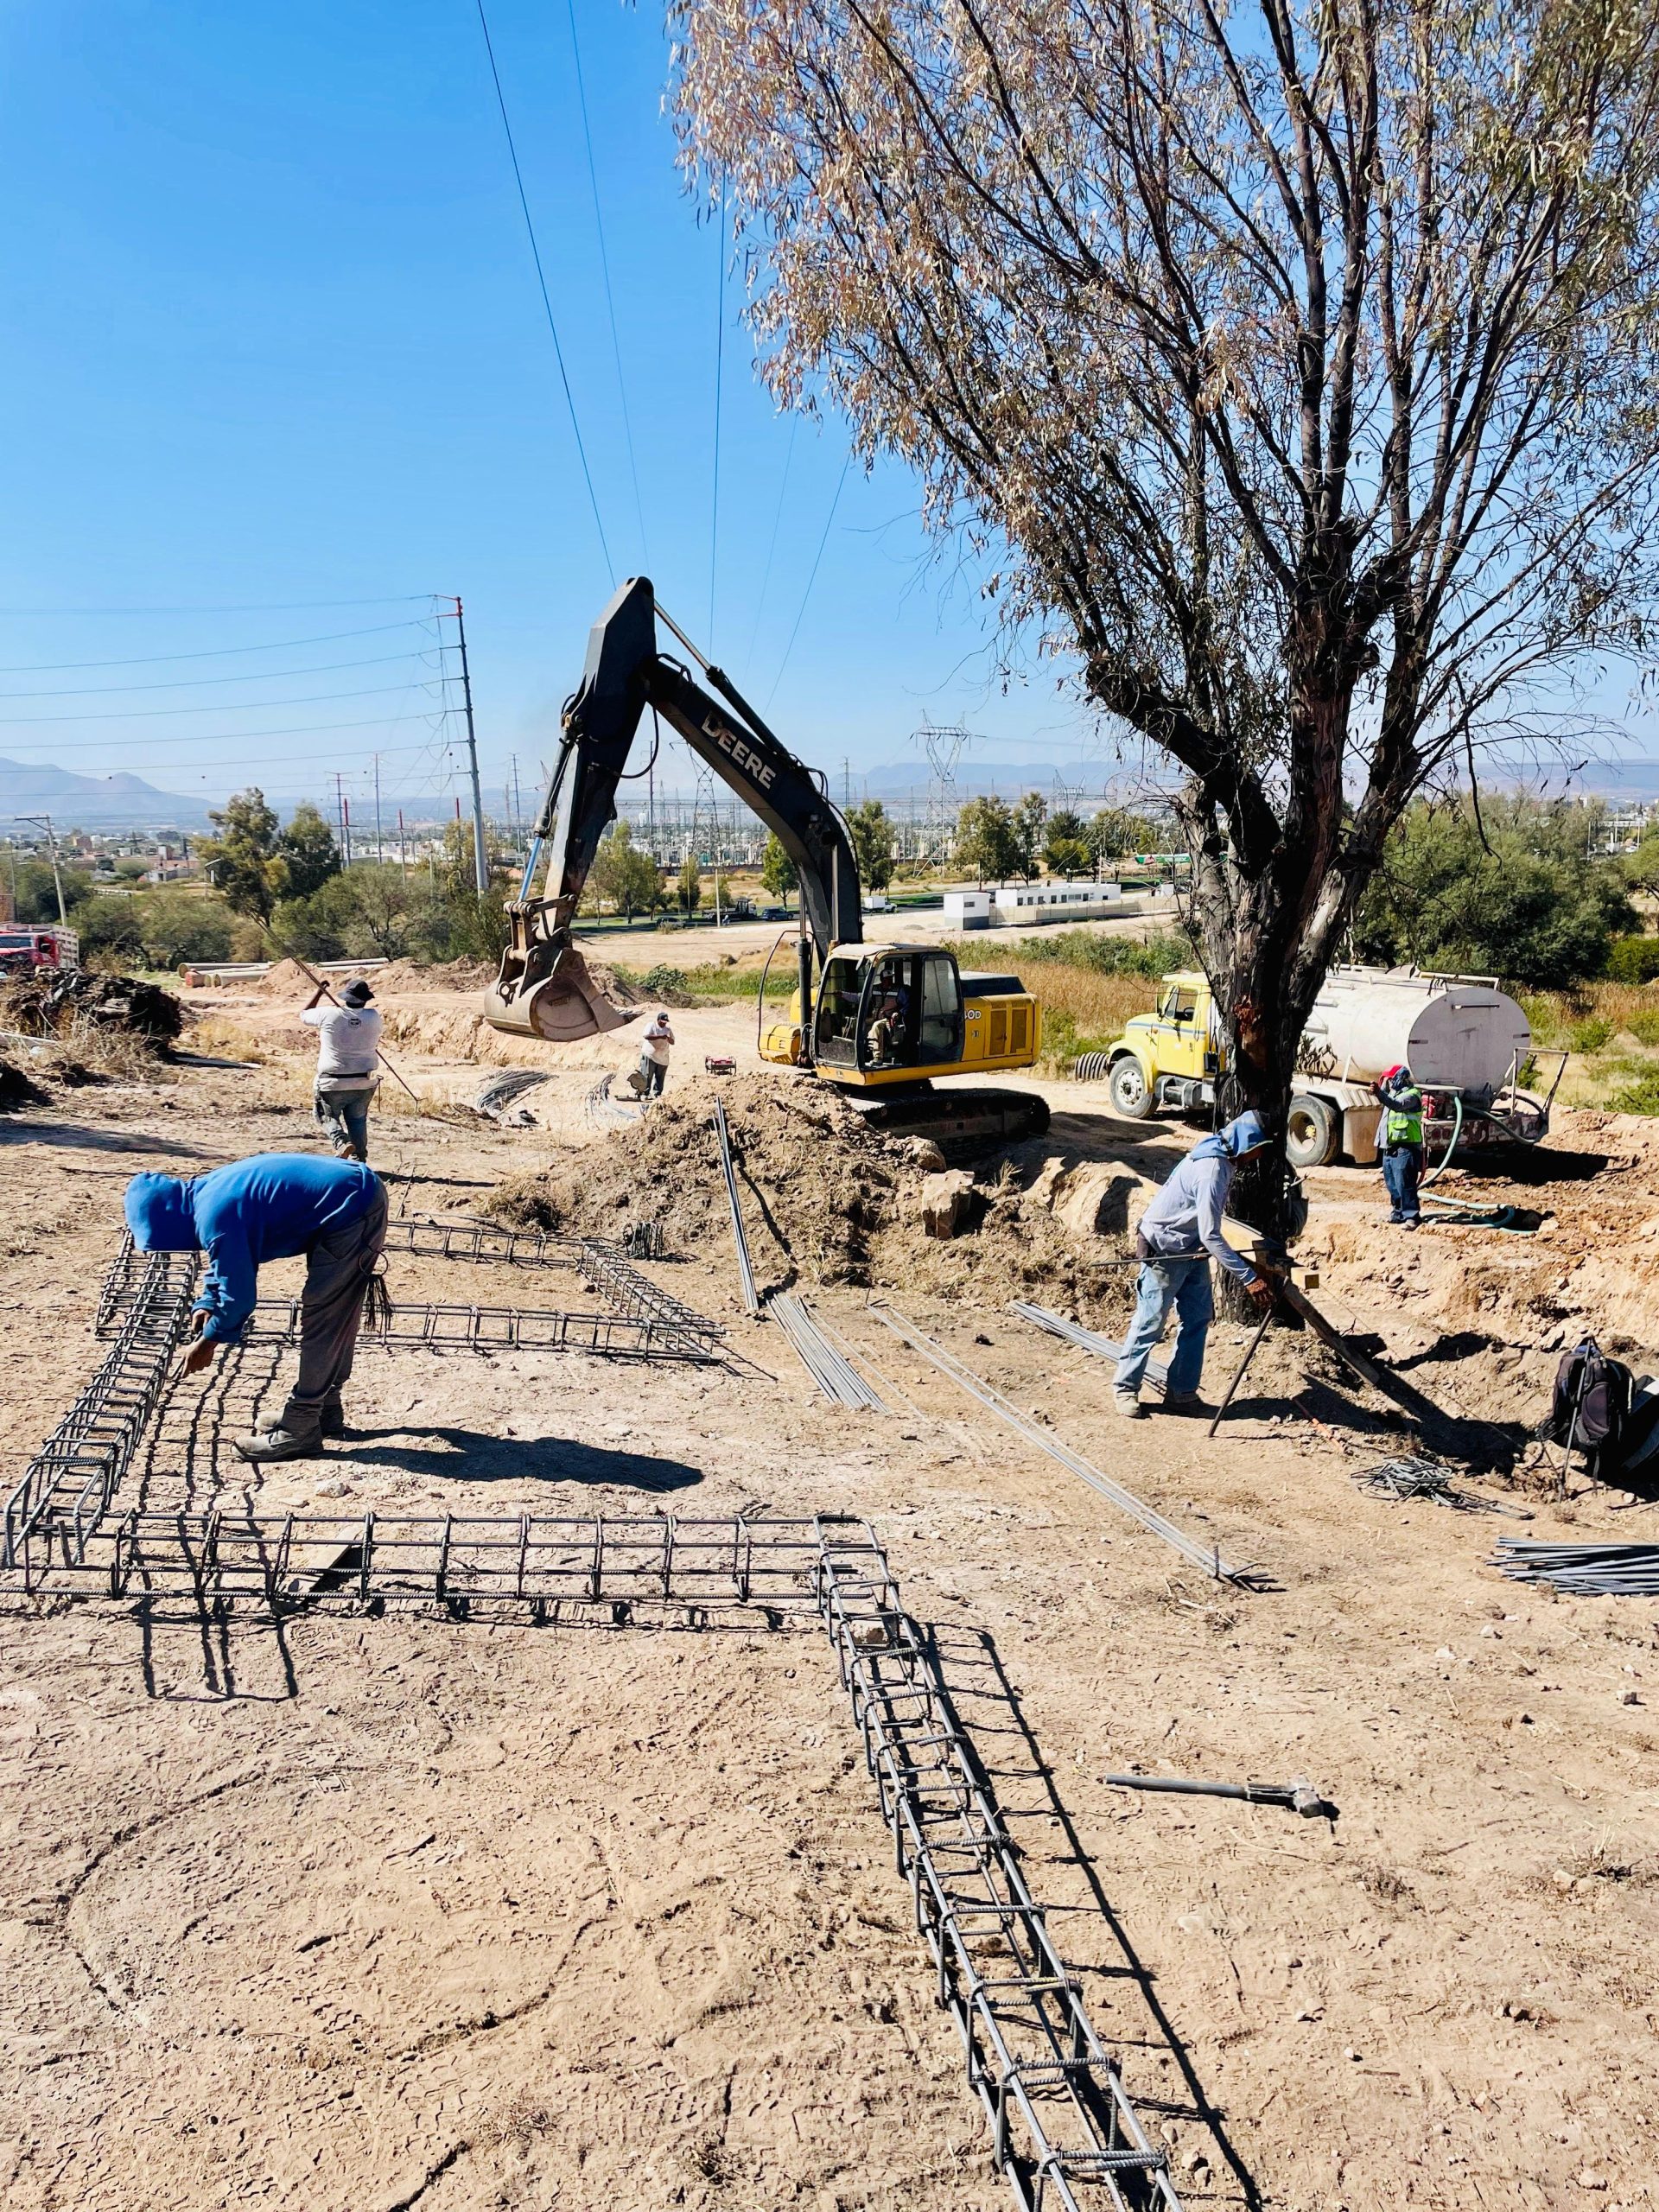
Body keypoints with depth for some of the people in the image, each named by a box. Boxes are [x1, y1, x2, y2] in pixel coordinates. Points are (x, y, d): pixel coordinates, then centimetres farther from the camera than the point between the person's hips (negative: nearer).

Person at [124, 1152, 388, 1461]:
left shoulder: (216, 1215, -19)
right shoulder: (208, 1191, 10)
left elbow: (240, 1295, -12)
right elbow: (227, 1262, 27)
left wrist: (208, 1342, 2)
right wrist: (207, 1304, 14)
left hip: (350, 1210, -10)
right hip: (362, 1191, 10)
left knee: (320, 1318, -4)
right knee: (336, 1318, 19)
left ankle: (299, 1429, 2)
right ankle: (325, 1408, 30)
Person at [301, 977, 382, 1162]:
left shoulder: (329, 1015, -13)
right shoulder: (373, 1017, -6)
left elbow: (304, 1016, 6)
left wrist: (317, 994, 19)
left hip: (333, 1083, -3)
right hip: (364, 1083, 3)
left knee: (327, 1117, 15)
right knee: (357, 1121, 18)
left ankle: (341, 1142, -10)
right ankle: (359, 1160, 19)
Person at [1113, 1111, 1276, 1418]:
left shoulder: (1222, 1158, 0)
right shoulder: (1212, 1171, -30)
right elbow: (1211, 1236, -31)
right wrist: (1249, 1277, -30)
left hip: (1191, 1249, 9)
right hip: (1164, 1251, -9)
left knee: (1197, 1319, 8)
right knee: (1150, 1322, 0)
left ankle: (1182, 1393, 14)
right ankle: (1125, 1388, 15)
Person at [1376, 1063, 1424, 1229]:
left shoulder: (1412, 1095, -10)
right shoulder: (1395, 1093, 20)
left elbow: (1396, 1105, -30)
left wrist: (1379, 1092, -39)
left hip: (1405, 1148, -10)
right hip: (1390, 1147, 10)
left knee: (1405, 1184, -13)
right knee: (1392, 1184, 16)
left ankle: (1411, 1217, -12)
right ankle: (1398, 1213, 27)